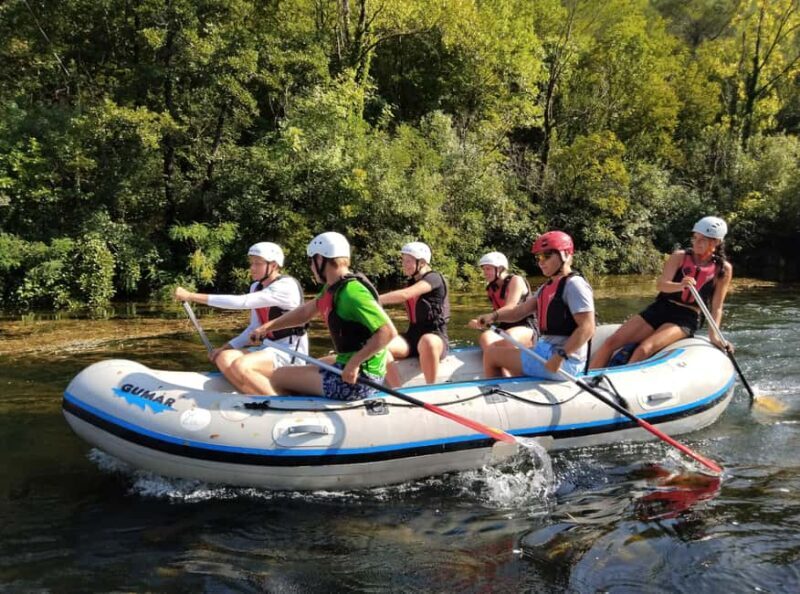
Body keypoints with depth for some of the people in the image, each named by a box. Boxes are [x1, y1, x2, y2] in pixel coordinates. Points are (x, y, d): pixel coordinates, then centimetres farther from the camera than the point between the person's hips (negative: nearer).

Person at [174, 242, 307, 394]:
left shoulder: (286, 286, -18)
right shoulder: (256, 287, 11)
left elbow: (241, 302, -27)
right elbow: (254, 328, 15)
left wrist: (193, 296, -28)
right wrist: (227, 346, -1)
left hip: (292, 353, -9)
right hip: (272, 348, 9)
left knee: (240, 366, -29)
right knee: (224, 358, -13)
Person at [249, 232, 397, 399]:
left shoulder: (351, 292, -21)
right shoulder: (332, 288, 8)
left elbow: (388, 332, -27)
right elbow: (305, 312, 23)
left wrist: (355, 362, -24)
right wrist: (267, 327, 21)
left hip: (357, 379, -10)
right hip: (346, 368, 10)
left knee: (278, 377, 1)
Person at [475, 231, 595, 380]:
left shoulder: (574, 285, -16)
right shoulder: (546, 288, 13)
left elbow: (587, 329, -23)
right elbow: (521, 310, 5)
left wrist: (561, 356, -27)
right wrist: (494, 316, -13)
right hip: (545, 351, 10)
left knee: (492, 355, -2)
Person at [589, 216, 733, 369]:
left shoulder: (723, 269, -1)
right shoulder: (679, 257, 2)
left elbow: (716, 307, 1)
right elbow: (660, 285, -12)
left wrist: (713, 335, -12)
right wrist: (680, 286, -33)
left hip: (685, 319, -3)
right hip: (659, 309, 3)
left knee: (644, 350, -29)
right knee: (611, 343, -11)